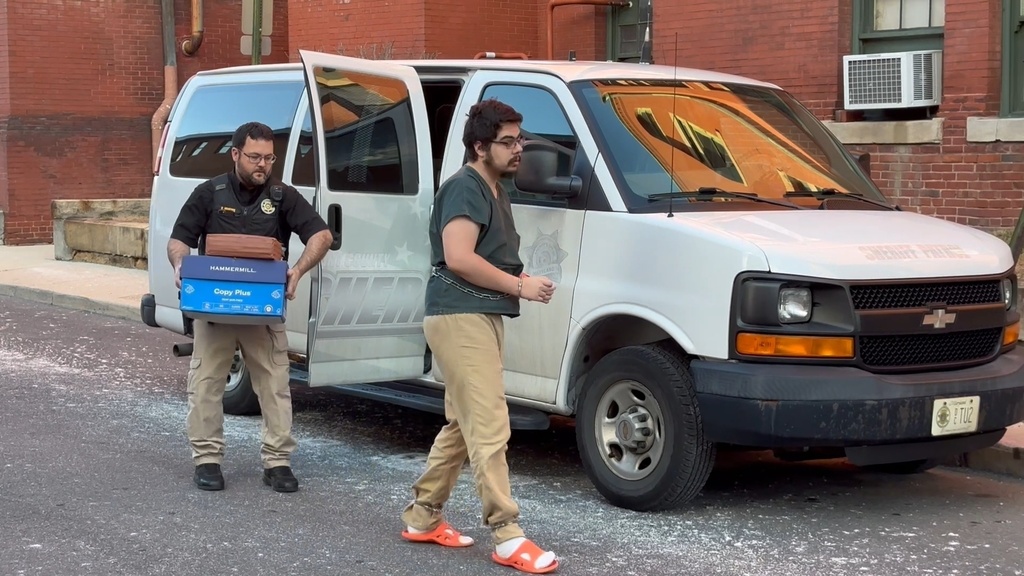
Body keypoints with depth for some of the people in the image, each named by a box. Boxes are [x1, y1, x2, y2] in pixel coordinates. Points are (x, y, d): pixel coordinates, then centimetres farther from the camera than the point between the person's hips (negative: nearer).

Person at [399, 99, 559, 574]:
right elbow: (458, 258, -21)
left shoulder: (493, 190, 20)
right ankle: (507, 536, -12)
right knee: (489, 428, -12)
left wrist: (521, 280, 7)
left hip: (481, 317, 11)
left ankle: (422, 516, 26)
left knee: (463, 425, 16)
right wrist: (520, 286, -15)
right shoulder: (464, 188, -11)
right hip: (460, 317, -11)